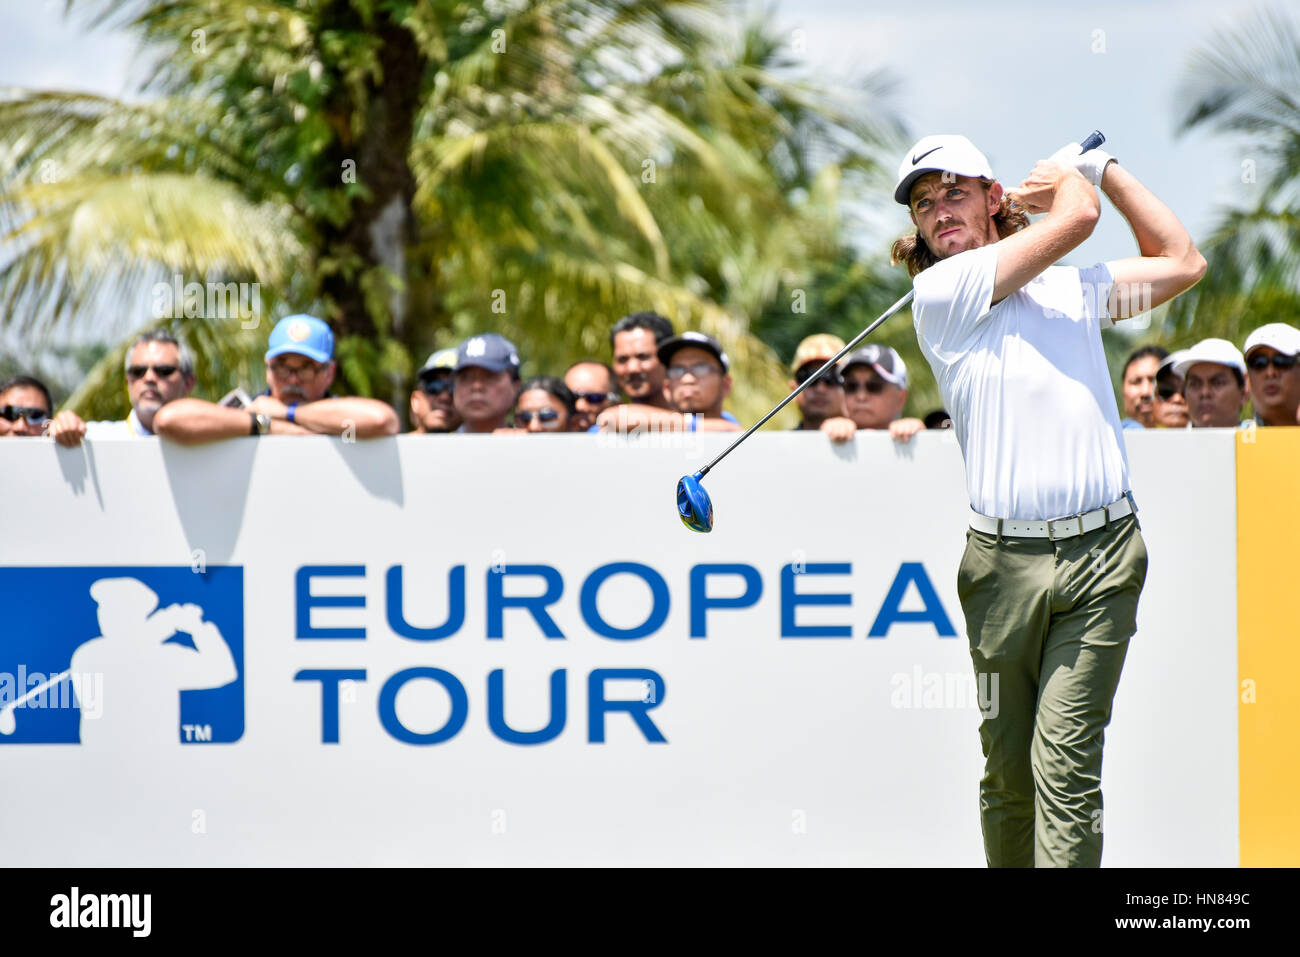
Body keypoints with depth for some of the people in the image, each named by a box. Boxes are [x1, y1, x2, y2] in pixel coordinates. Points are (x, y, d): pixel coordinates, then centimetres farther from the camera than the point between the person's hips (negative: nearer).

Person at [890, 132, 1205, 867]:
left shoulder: (1075, 289, 18)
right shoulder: (941, 291, 2)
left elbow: (1183, 262, 27)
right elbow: (1077, 219, -2)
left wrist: (1101, 167, 28)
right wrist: (1068, 177, 20)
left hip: (1101, 555, 1)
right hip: (1005, 559, -1)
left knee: (1066, 766, -9)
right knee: (1008, 768, 3)